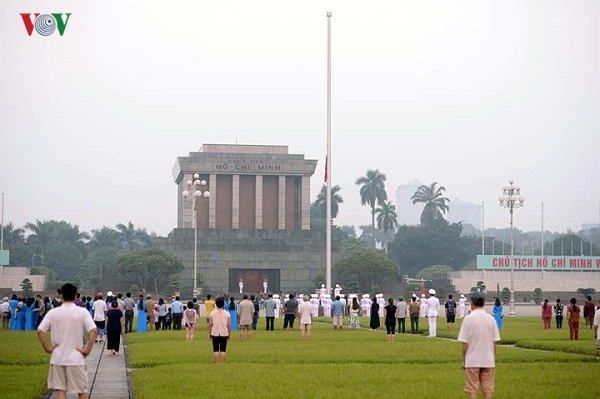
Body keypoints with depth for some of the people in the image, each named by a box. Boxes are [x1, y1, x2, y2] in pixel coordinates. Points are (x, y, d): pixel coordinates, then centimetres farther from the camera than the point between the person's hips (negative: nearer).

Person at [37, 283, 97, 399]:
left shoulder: (53, 313, -1)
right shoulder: (83, 312, -5)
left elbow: (40, 331, -8)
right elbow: (93, 331, -15)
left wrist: (47, 348, -1)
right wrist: (87, 350, -8)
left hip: (57, 358, 1)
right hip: (76, 359, -1)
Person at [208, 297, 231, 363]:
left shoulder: (212, 313, -2)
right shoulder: (227, 314, -2)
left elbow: (210, 324, -2)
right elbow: (229, 325, -1)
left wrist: (209, 333, 7)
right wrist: (229, 334, 8)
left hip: (215, 333, 0)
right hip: (224, 333, 0)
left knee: (216, 350, 5)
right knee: (223, 350, 3)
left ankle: (217, 363, 2)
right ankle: (222, 363, 1)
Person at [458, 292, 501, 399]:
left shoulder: (468, 319, -9)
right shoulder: (491, 319, 1)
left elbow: (465, 343, -8)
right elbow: (494, 342, 4)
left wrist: (464, 360, 2)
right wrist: (493, 359, 15)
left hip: (472, 361, -3)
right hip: (488, 360, 3)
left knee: (472, 390, 4)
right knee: (488, 390, 8)